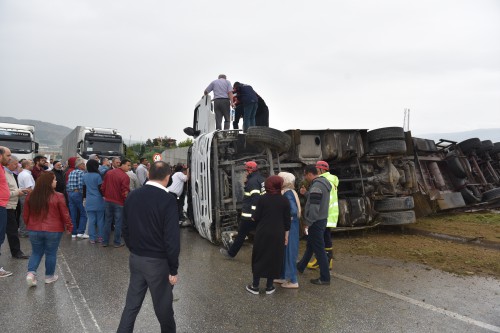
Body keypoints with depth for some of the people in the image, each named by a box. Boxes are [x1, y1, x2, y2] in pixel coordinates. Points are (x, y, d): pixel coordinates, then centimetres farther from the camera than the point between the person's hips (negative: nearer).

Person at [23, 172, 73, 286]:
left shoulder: (31, 196, -1)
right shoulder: (58, 197, -15)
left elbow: (25, 214, 9)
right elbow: (65, 214, -9)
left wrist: (29, 225, 25)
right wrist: (69, 227, 4)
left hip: (34, 230, 4)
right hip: (53, 231, -3)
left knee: (36, 252, 19)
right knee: (51, 253, 11)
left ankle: (31, 272, 1)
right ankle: (49, 276, 22)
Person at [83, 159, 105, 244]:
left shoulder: (84, 176, 5)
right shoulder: (97, 175, -11)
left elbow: (84, 188, 12)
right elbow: (100, 188, -11)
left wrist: (85, 197, 21)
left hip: (89, 201, 4)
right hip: (98, 200, -4)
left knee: (91, 220, 6)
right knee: (100, 220, 7)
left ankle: (92, 238, 8)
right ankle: (100, 237, 11)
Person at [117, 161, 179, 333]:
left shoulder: (132, 196, 0)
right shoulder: (168, 200, -19)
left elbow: (125, 229, 8)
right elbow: (172, 238, -21)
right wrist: (173, 269, -12)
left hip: (135, 259, 6)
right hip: (158, 261, -5)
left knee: (132, 303, 17)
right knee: (163, 304, 14)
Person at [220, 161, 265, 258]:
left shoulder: (252, 181, -16)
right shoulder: (262, 180, 11)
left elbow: (255, 198, -25)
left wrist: (254, 213, -24)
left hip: (249, 215, -8)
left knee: (241, 234, 6)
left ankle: (231, 253, 21)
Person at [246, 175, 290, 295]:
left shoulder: (263, 198, -8)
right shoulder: (284, 200, -3)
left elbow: (256, 217, -7)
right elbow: (287, 220, 0)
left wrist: (253, 217, 16)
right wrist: (286, 235, 8)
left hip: (263, 233, -1)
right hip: (278, 234, 1)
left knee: (259, 258, 10)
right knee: (274, 259, 11)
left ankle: (255, 286, 16)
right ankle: (269, 287, 17)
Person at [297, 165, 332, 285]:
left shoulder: (316, 186, -21)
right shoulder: (323, 182, 10)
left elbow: (314, 207, -24)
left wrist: (308, 223, -18)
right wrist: (306, 193, 7)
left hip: (316, 222, -10)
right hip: (322, 219, 10)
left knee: (319, 249, -2)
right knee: (310, 245, 22)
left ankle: (325, 278, 6)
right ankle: (300, 266, 39)